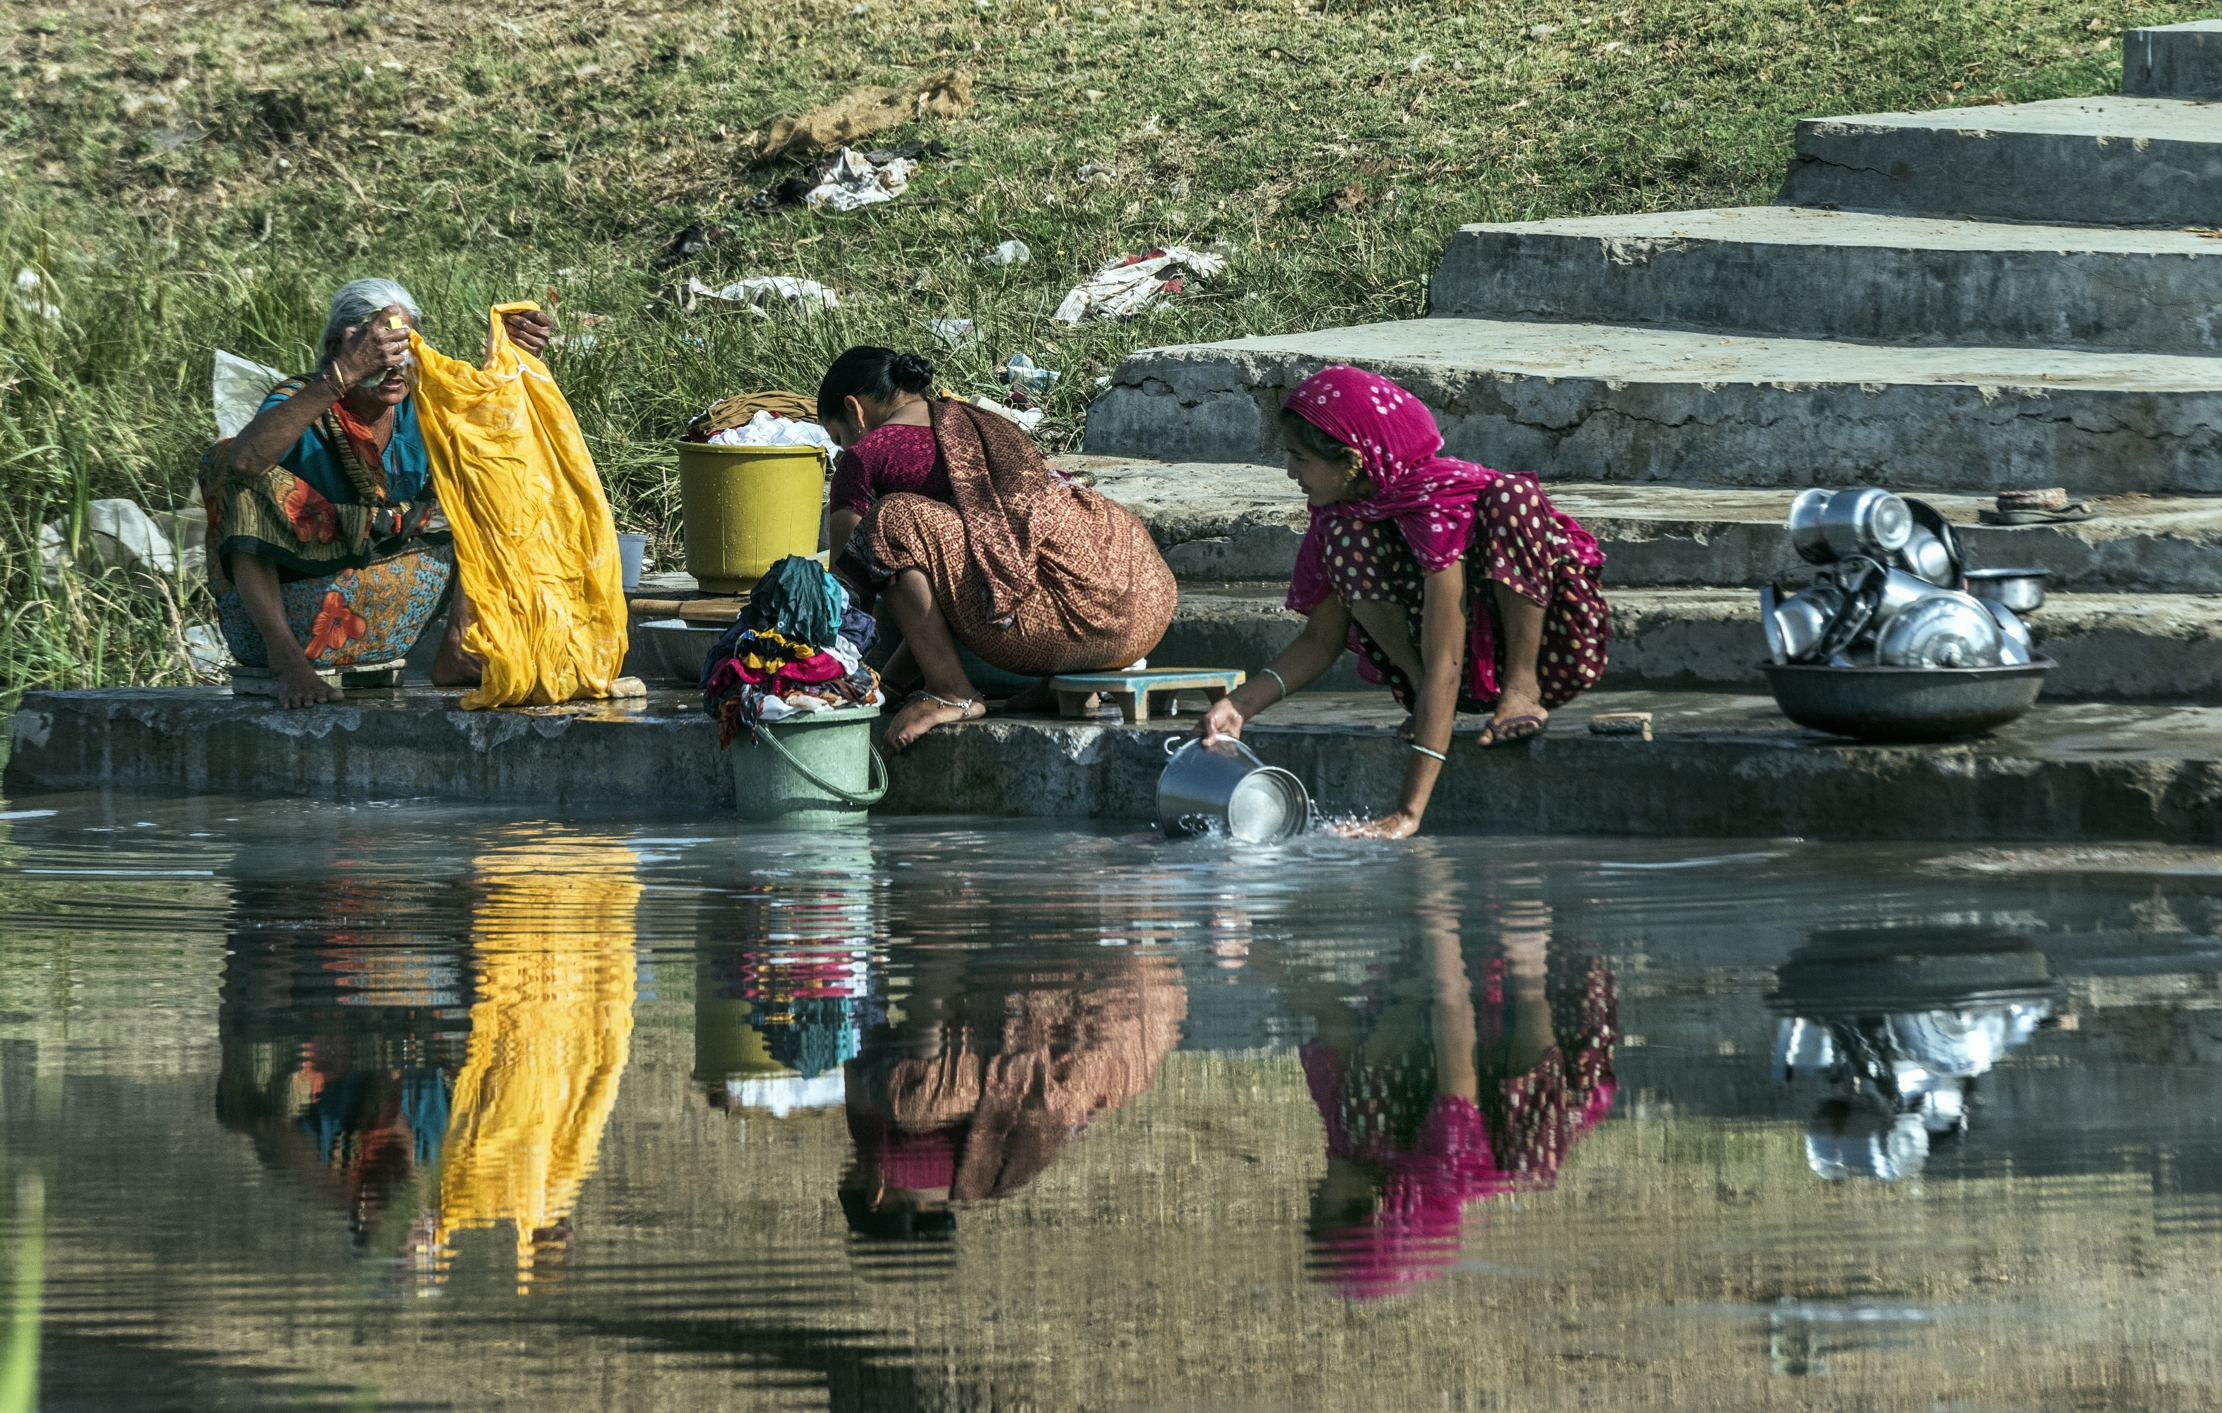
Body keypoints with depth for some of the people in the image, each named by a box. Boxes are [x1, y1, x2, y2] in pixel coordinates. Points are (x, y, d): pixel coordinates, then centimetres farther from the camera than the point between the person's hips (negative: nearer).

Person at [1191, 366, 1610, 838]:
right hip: (1476, 677, 6)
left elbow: (1443, 666, -35)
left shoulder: (1437, 501, -31)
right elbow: (1322, 640, 1)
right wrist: (1241, 704, -17)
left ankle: (1523, 689, -20)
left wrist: (1409, 812, -40)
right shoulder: (1339, 515, -8)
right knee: (1352, 543, -19)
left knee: (1513, 497, -31)